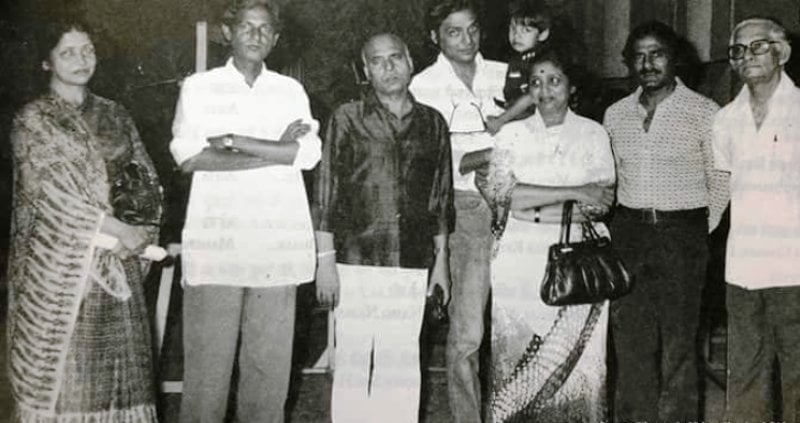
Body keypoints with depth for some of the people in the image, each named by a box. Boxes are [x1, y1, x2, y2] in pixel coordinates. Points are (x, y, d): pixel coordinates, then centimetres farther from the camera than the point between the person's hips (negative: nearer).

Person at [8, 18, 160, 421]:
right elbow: (52, 190, -10)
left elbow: (147, 179, 12)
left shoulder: (115, 116, 13)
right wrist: (116, 229, -13)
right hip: (58, 262, -4)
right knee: (59, 363, -1)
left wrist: (141, 229, -6)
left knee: (120, 360, 3)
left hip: (118, 262, 4)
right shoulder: (32, 119, 0)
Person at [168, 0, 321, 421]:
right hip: (215, 242, -1)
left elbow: (308, 153, -1)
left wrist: (233, 141, -7)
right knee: (207, 359, -1)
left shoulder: (291, 90, 14)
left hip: (278, 245, 2)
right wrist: (274, 153, -6)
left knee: (270, 361, 4)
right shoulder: (199, 86, 8)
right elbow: (188, 156, -6)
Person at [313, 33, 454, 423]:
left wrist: (442, 258, 12)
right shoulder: (347, 118, 2)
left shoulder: (432, 123, 10)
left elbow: (441, 196, 14)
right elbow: (326, 192, 1)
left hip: (413, 263, 2)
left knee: (403, 362, 7)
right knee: (353, 360, 1)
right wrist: (325, 259, -4)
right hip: (357, 261, -2)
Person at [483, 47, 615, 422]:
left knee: (577, 361, 0)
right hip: (522, 261, 0)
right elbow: (503, 194, -8)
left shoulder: (593, 134, 8)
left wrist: (534, 208, -11)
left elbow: (603, 201, -3)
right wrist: (575, 193, -11)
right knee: (516, 360, -1)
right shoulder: (512, 134, 8)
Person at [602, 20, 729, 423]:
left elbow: (720, 180, 2)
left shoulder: (702, 111, -2)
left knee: (678, 340, -1)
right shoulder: (615, 114, 10)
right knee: (630, 339, 8)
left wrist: (701, 230, 0)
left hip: (681, 234, -4)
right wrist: (630, 221, 12)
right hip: (627, 232, 4)